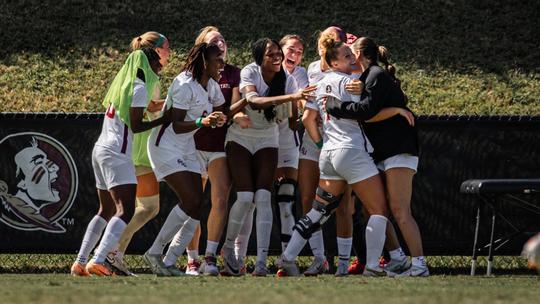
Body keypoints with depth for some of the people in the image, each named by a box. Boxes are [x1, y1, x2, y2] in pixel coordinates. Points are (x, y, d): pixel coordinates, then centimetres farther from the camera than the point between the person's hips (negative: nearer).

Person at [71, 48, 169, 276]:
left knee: (106, 211, 18)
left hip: (101, 148, 10)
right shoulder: (140, 88, -9)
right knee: (125, 210, -17)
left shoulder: (123, 84, 18)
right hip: (117, 153, -10)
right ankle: (98, 261, -32)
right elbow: (135, 126, -13)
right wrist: (162, 120, -5)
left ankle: (80, 262, 16)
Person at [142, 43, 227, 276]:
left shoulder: (212, 86, 7)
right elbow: (177, 125, -22)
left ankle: (169, 263, 3)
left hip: (187, 148, 9)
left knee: (197, 207, -1)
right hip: (166, 145, -9)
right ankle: (154, 253, -8)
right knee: (190, 201, -19)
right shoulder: (185, 85, -19)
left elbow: (220, 114, 11)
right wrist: (201, 121, -36)